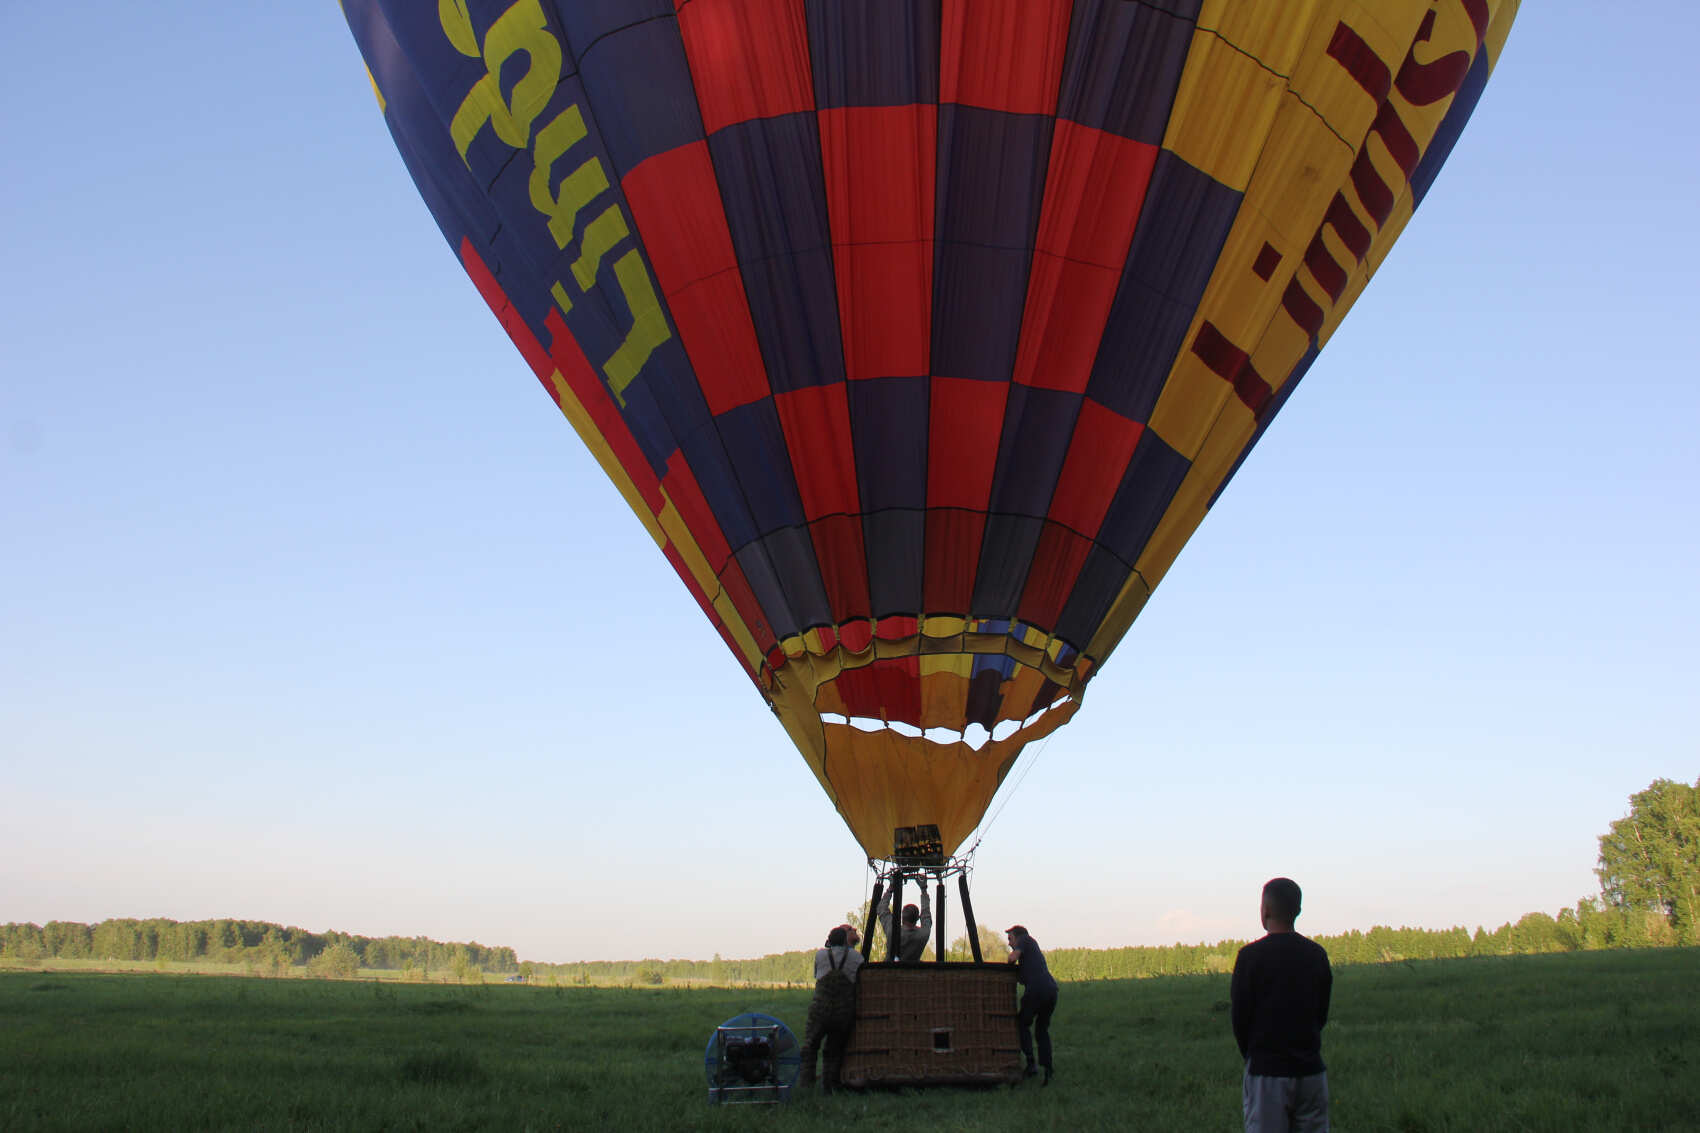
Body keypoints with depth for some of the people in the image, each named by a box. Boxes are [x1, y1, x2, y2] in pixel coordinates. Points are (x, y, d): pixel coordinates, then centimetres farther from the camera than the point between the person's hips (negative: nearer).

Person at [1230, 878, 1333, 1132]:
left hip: (1266, 1073, -4)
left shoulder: (1251, 955, -9)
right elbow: (1322, 1015, 11)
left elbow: (1240, 1016, -5)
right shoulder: (1318, 954, 6)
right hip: (1311, 1070, 4)